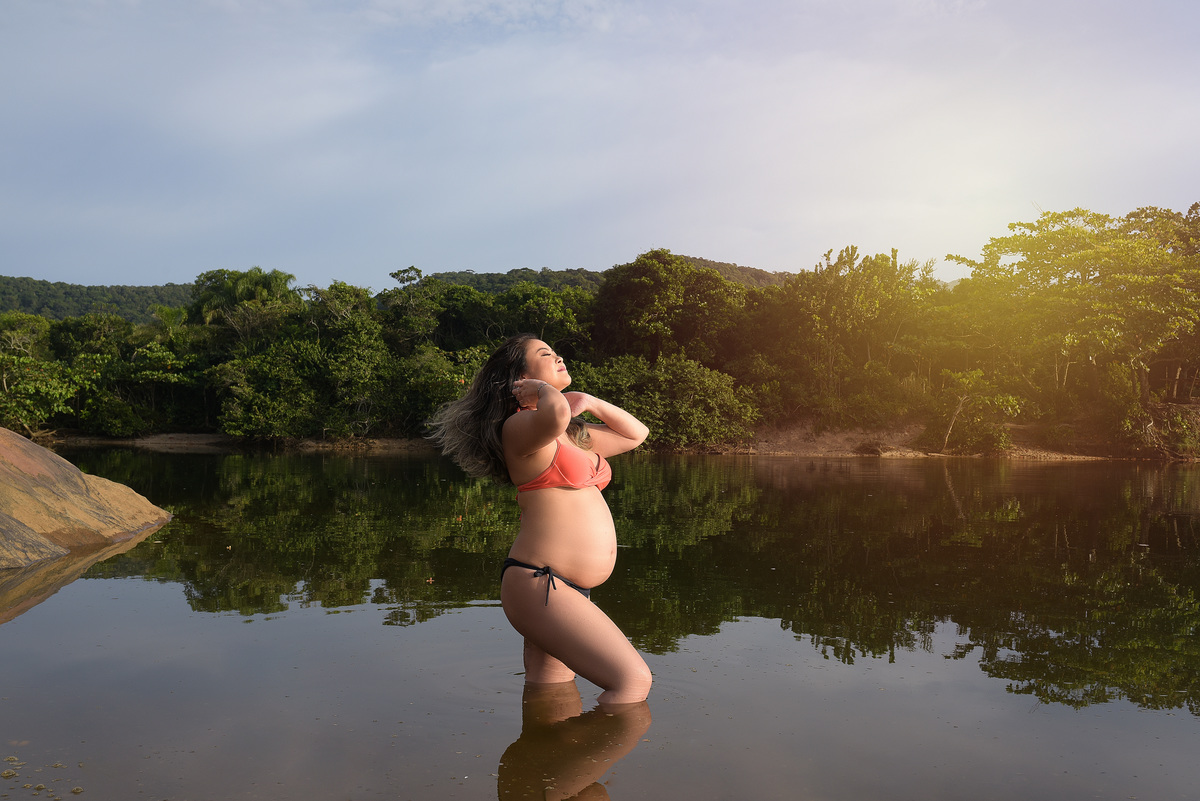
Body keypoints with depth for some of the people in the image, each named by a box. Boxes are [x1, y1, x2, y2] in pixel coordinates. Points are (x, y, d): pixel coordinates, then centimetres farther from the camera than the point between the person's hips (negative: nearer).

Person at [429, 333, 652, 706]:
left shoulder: (572, 435, 19)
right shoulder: (518, 426, -9)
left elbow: (635, 434, 30)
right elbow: (556, 414, -33)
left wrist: (590, 402, 15)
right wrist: (544, 390, -10)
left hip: (569, 588, 9)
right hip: (538, 581, -9)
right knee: (633, 681, -13)